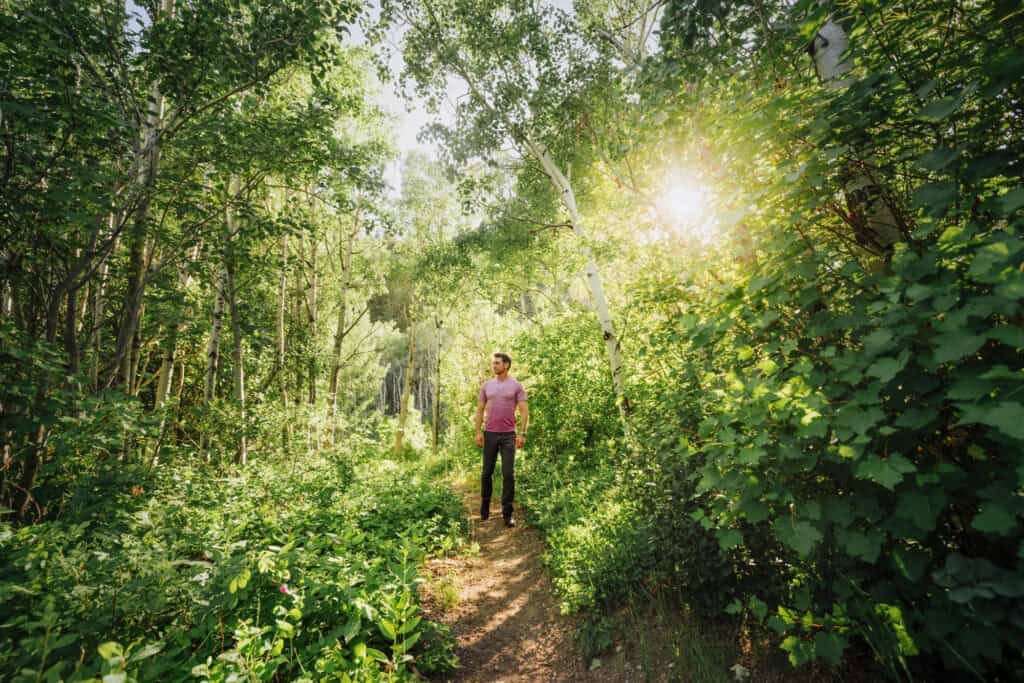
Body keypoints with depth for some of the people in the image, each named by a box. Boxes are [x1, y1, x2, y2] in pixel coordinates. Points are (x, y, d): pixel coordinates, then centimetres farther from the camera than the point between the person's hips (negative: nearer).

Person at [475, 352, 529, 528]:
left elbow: (524, 411, -4)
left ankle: (507, 514, 10)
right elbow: (480, 410, 8)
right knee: (487, 472, 12)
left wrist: (522, 434, -11)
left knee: (508, 474, -1)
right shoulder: (486, 385, 7)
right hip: (490, 434, 3)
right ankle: (485, 507, 32)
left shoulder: (516, 386, -2)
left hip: (508, 435, -3)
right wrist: (478, 432, 1)